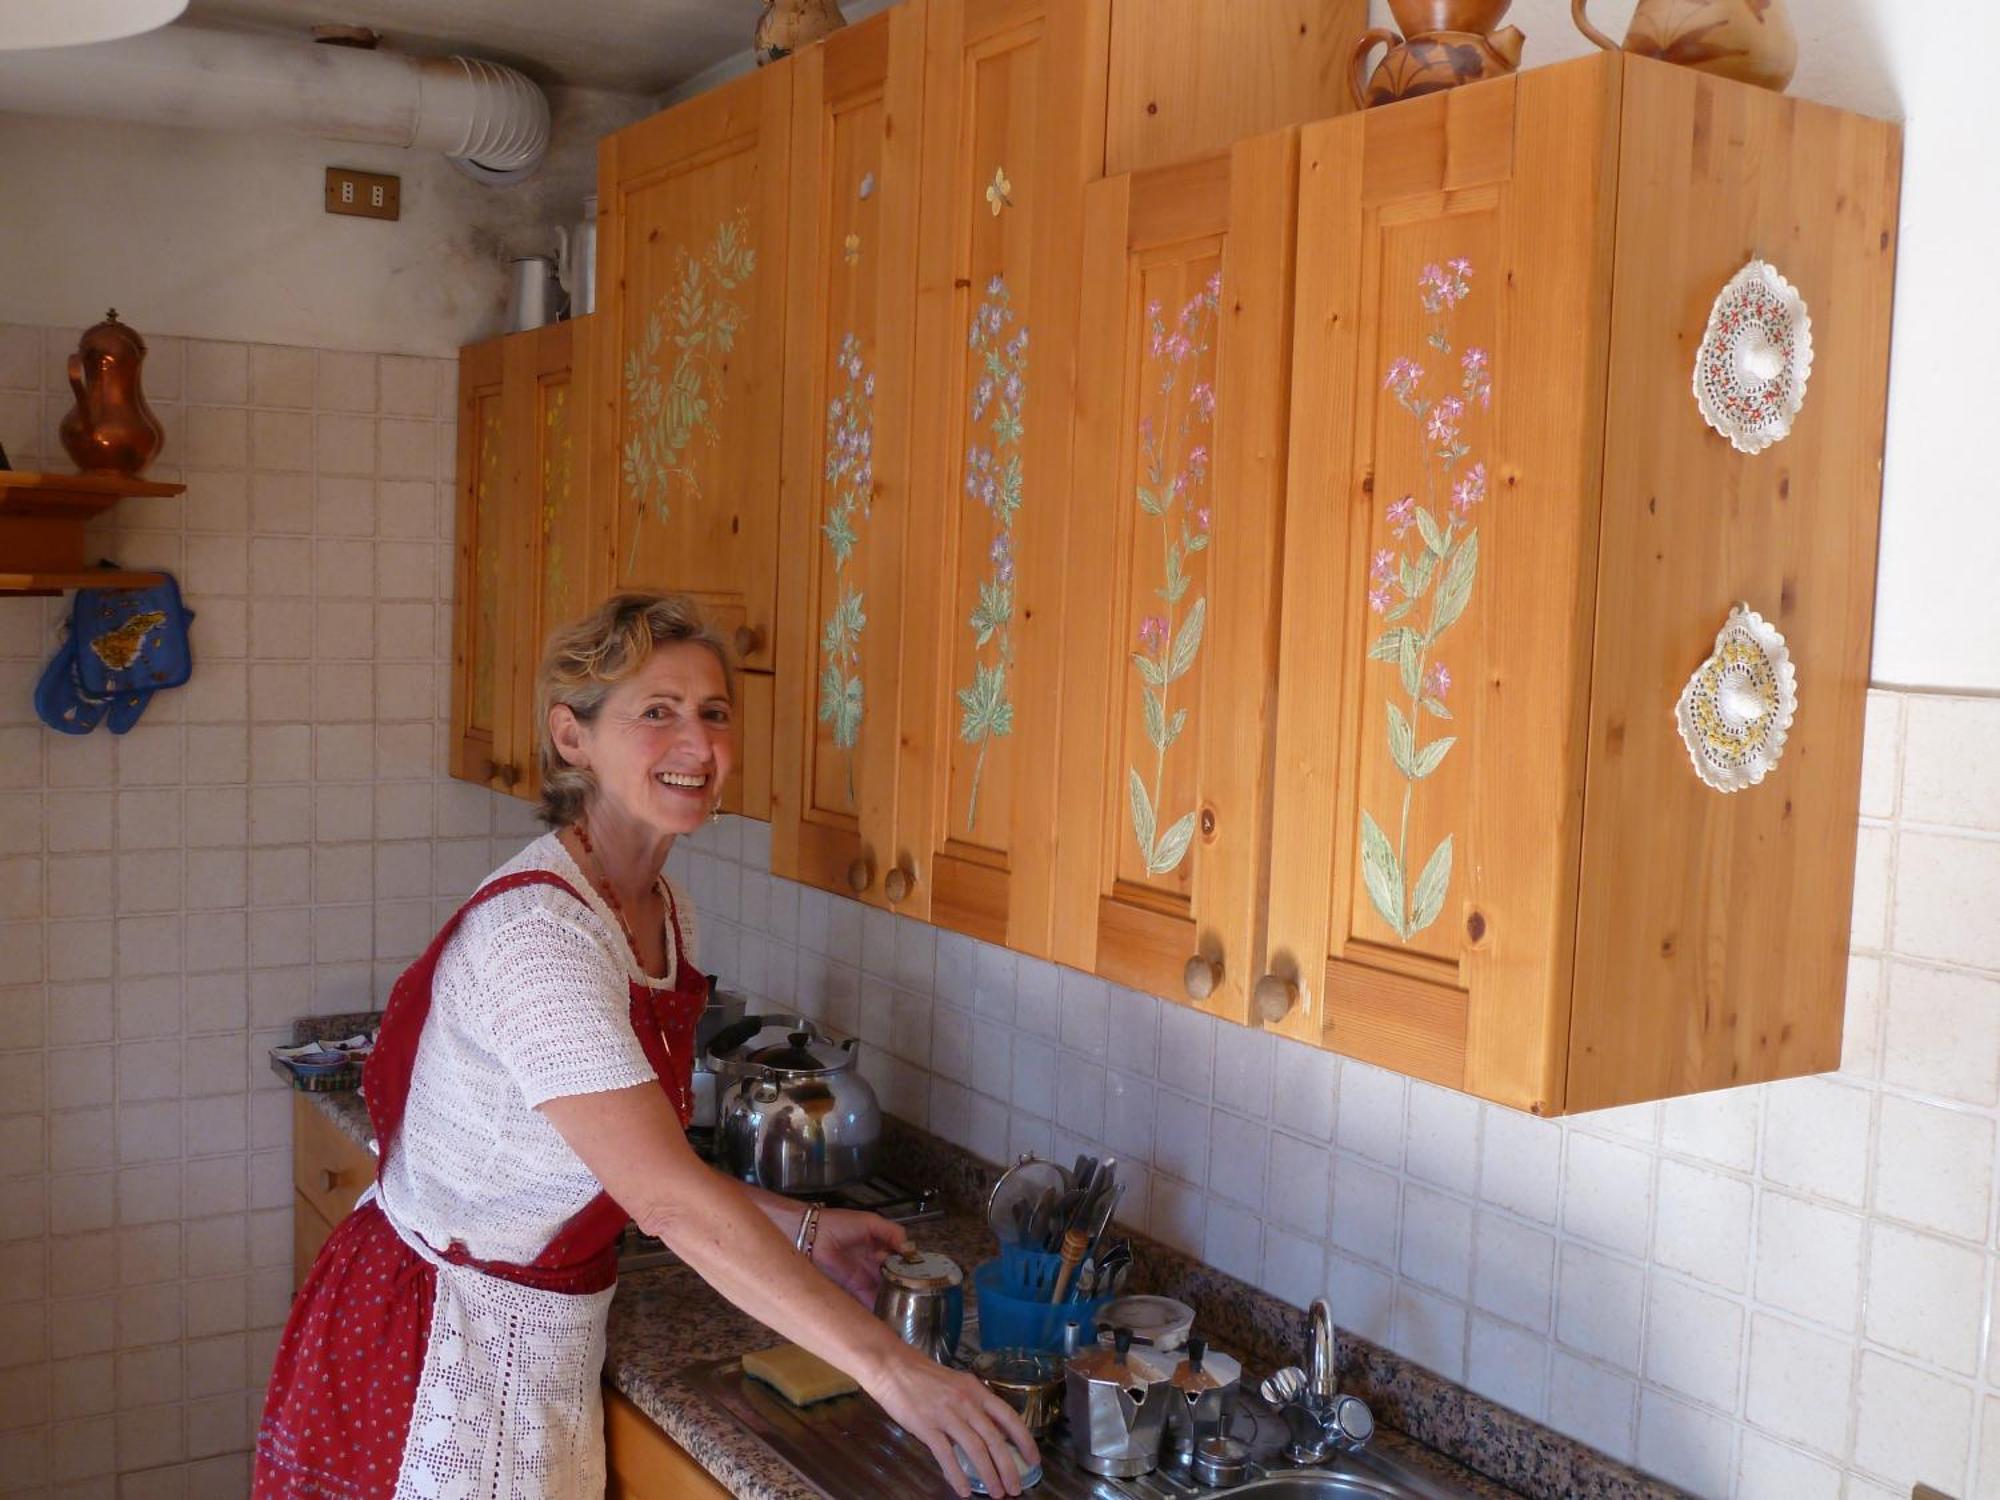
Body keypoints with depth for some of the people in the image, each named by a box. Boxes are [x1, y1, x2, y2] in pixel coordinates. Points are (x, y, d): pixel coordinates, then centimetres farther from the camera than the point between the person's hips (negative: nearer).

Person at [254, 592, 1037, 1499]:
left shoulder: (666, 915, 1)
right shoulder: (537, 931, -27)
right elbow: (667, 1197, -34)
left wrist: (799, 1231, 0)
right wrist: (888, 1368, -34)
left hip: (551, 1341, 8)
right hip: (446, 1346, -8)